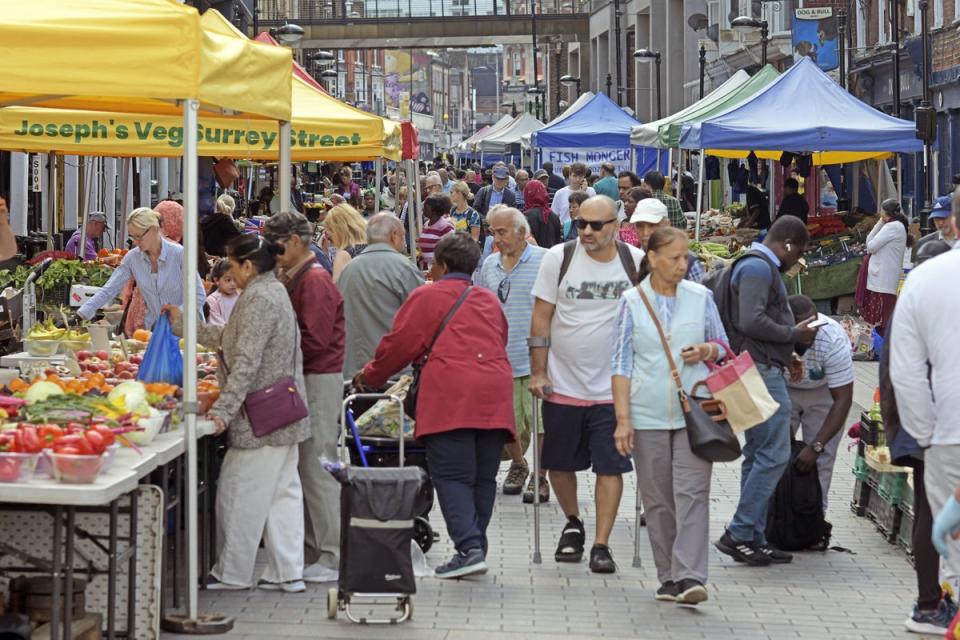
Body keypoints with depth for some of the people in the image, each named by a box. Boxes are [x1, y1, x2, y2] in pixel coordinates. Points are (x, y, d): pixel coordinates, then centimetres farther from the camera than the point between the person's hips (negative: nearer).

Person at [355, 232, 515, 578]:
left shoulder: (427, 296, 5)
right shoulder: (489, 300, 23)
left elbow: (398, 345, 4)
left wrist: (369, 376, 19)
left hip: (450, 397, -5)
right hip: (494, 397, 6)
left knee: (452, 475, -6)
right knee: (483, 477, 9)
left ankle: (469, 548, -18)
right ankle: (476, 547, 10)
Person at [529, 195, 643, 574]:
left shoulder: (637, 262, -3)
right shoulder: (559, 258, -3)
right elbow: (541, 317, 1)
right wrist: (538, 372, -3)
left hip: (613, 387, -1)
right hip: (563, 384, 1)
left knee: (610, 467, -2)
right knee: (560, 464, 12)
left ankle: (601, 545, 4)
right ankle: (573, 525, 36)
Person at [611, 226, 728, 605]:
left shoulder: (700, 297, 6)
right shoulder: (632, 302, 2)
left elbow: (723, 346, 15)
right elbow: (621, 363, 1)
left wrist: (706, 350, -10)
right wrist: (623, 419, -5)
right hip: (648, 414, 0)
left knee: (692, 492, -11)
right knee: (657, 499, 5)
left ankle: (689, 577, -16)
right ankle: (668, 577, 15)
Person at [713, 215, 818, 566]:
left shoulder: (760, 267, 21)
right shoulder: (758, 267, -12)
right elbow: (751, 321, -23)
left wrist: (795, 338, 15)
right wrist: (793, 334, -12)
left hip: (761, 370, 11)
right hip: (762, 370, -11)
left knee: (758, 455, 12)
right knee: (774, 455, -11)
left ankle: (754, 538, 14)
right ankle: (739, 534, -11)